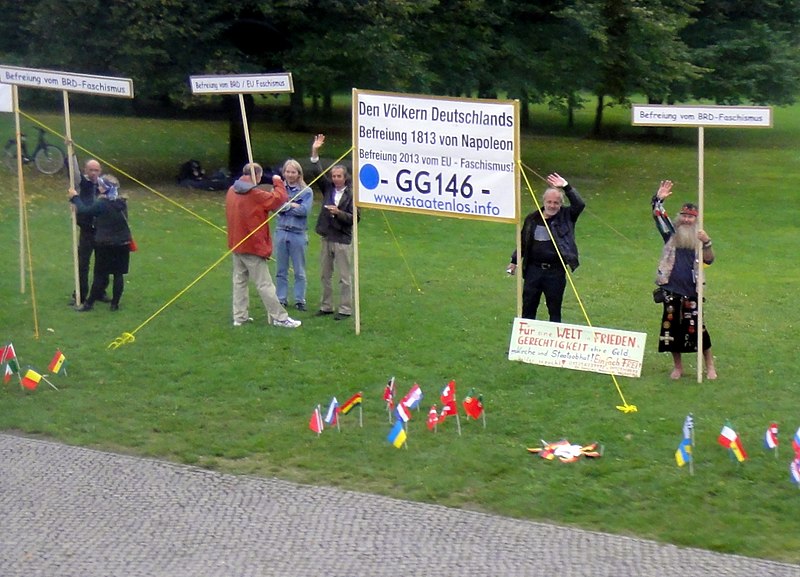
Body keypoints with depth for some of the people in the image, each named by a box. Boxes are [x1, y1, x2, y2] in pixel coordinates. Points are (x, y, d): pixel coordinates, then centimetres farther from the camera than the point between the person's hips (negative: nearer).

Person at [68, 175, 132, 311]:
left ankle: (89, 302, 13)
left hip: (105, 245, -5)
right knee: (119, 274, 7)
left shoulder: (101, 204, -18)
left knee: (99, 274, 4)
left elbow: (84, 211, -13)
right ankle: (115, 303, 11)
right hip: (122, 244, 5)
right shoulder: (122, 203, 3)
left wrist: (75, 197, 0)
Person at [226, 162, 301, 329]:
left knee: (240, 281, 12)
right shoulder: (256, 195, -18)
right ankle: (279, 317, 1)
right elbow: (279, 198, -16)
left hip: (236, 245, 7)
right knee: (264, 284, -3)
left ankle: (240, 316, 12)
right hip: (253, 246, -7)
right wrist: (278, 182, 1)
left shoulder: (232, 191, 5)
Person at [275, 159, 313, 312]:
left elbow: (305, 210, -13)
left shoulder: (306, 191, -1)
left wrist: (286, 206, -8)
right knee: (281, 270, 8)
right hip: (281, 232, 2)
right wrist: (293, 205, -14)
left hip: (299, 234, -2)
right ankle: (281, 299, 16)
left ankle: (300, 300, 12)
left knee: (299, 271, 5)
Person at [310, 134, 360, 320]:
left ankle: (345, 309, 4)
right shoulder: (328, 188, 8)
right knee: (325, 275, 12)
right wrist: (315, 153, -6)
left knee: (344, 277, -1)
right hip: (326, 238, 7)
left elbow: (355, 218, -10)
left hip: (343, 240, -6)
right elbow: (318, 173, 4)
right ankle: (326, 306, 22)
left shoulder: (351, 194, -8)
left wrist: (338, 213, -24)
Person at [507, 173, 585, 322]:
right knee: (528, 307, 9)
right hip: (533, 269, 3)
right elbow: (523, 242, 16)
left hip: (556, 272, -3)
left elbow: (580, 205, -17)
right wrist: (514, 261, 19)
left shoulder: (565, 217, -1)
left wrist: (566, 187, -24)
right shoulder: (532, 218, 6)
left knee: (555, 309, 7)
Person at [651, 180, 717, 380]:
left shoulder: (698, 238, 2)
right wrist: (659, 199, -16)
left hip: (691, 290, -2)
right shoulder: (672, 234, 6)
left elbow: (708, 260, -10)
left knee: (696, 328, -4)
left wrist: (706, 242, -27)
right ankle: (677, 366, 20)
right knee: (671, 326, 6)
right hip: (671, 289, 2)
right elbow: (658, 216, 0)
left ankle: (710, 366, 8)